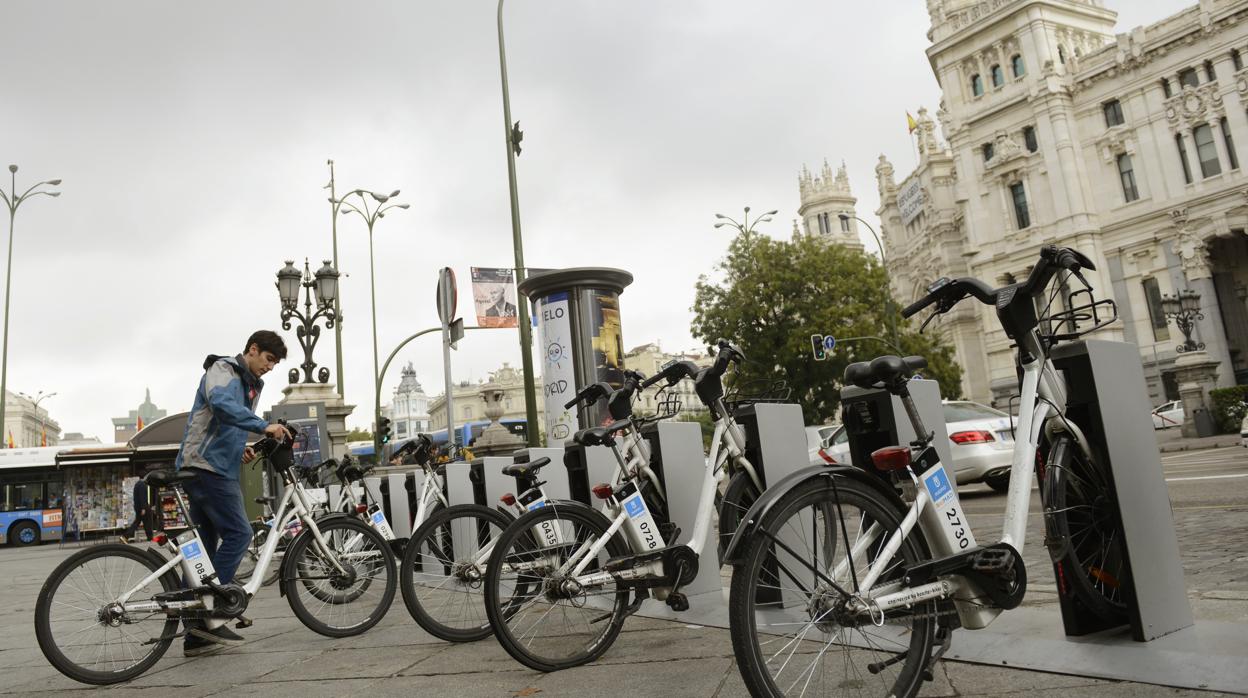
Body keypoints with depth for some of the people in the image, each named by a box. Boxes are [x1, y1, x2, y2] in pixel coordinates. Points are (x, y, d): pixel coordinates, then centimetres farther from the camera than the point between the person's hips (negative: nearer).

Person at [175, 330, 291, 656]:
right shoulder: (223, 369, -4)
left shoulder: (250, 385, 22)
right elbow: (220, 403, -27)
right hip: (206, 465, -9)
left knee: (205, 547, 8)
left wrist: (240, 448, 8)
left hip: (218, 468, 9)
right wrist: (264, 426, -32)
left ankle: (196, 633, 11)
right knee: (238, 534, -14)